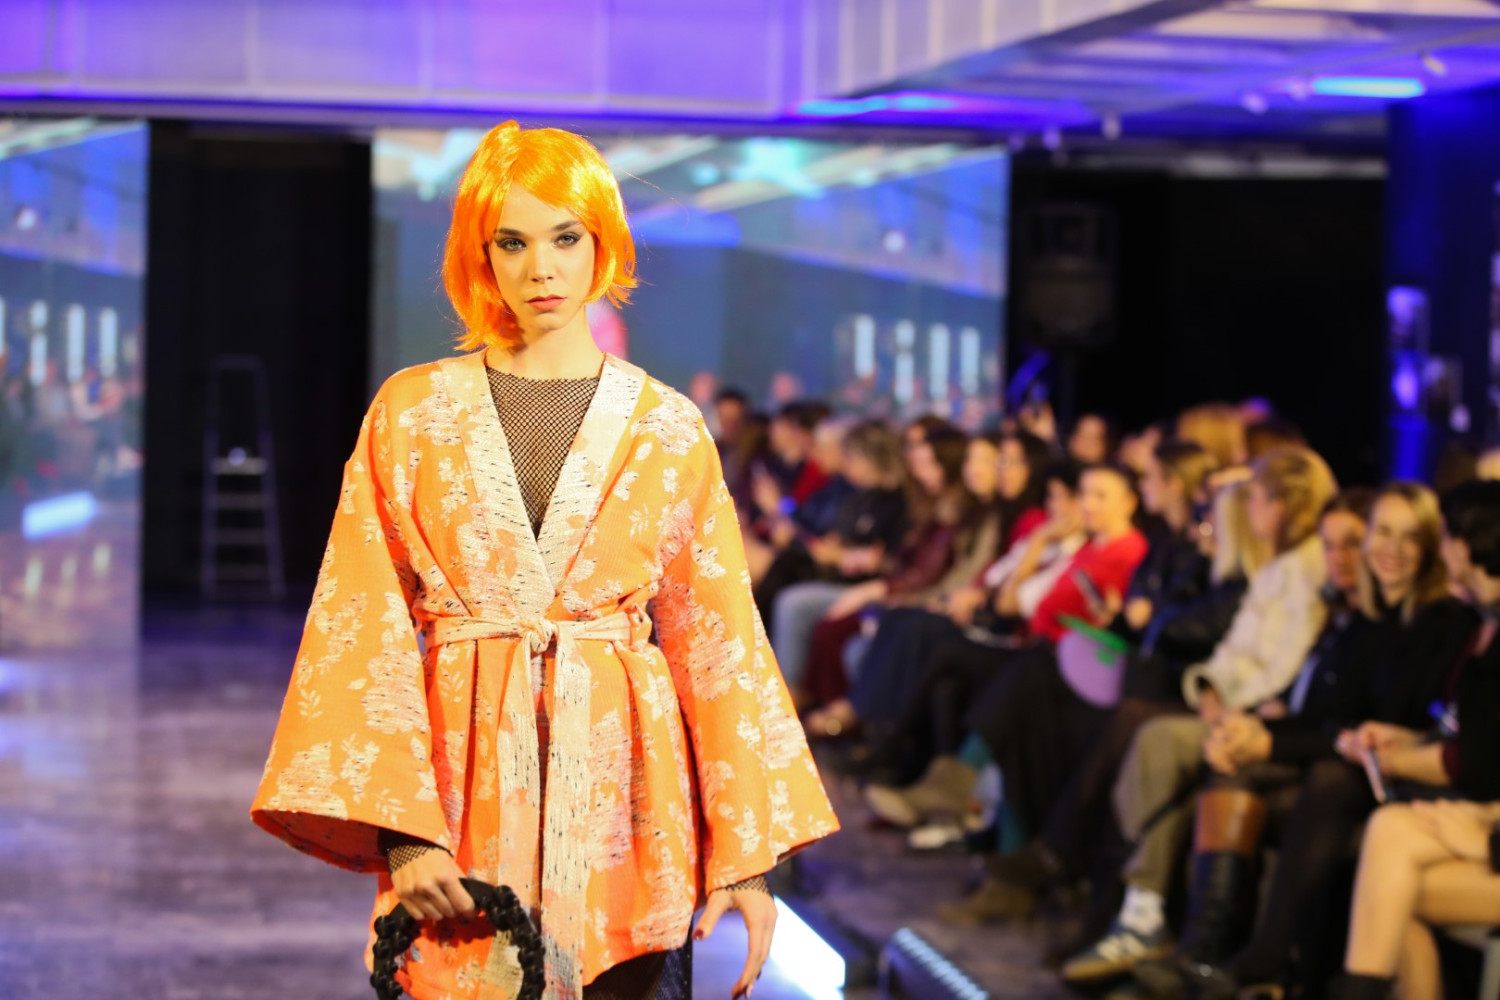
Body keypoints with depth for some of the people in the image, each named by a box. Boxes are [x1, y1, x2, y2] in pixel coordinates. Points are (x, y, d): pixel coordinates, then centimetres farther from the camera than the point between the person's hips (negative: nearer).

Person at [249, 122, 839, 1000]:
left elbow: (719, 639, 5)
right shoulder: (411, 412, 4)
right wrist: (398, 829, -12)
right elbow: (362, 631, -1)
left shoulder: (669, 428, 6)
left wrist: (749, 854, -1)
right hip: (464, 787, 0)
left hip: (623, 789, 1)